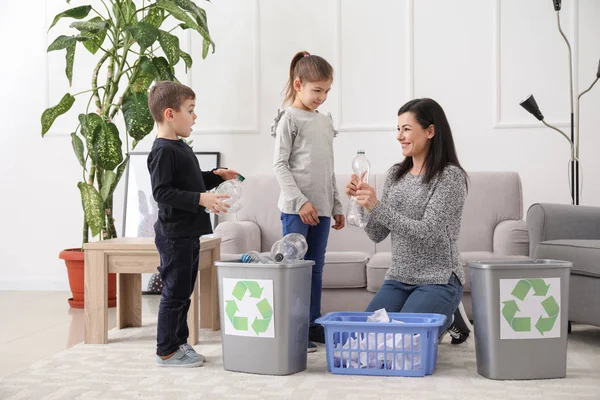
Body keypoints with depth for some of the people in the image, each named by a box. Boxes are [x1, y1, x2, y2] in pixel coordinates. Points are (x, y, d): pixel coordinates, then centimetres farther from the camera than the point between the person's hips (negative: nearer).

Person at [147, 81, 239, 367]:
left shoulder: (180, 148, 15)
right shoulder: (163, 151, -17)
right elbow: (162, 192, -23)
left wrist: (216, 176, 15)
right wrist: (200, 199, -28)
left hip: (188, 234, 10)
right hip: (173, 234, -10)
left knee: (183, 292, 16)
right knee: (175, 292, -3)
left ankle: (179, 343, 26)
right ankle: (166, 351, 6)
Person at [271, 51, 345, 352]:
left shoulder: (325, 122, 17)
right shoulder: (289, 119, -3)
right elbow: (279, 165, -9)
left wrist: (337, 207, 18)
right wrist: (300, 201, -16)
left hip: (321, 208, 7)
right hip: (297, 207, -7)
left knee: (316, 268, 10)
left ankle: (313, 325, 18)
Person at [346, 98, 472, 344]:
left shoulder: (451, 176, -12)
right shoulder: (395, 174, 7)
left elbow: (427, 233, -21)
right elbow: (377, 235, 6)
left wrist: (377, 206, -26)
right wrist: (362, 201, -11)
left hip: (438, 281, -6)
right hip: (398, 279, 6)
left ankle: (447, 318, 11)